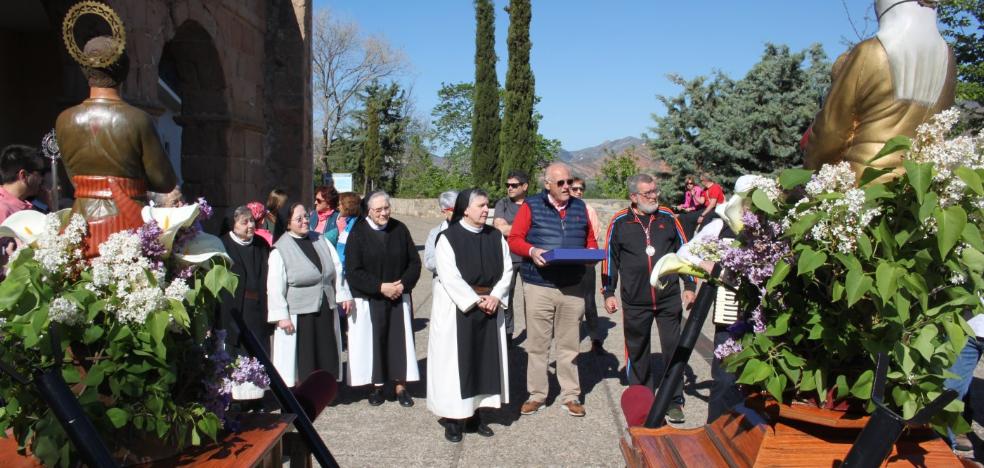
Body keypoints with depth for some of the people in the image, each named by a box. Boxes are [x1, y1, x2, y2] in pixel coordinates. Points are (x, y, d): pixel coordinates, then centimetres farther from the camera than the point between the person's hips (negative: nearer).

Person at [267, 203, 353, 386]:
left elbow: (337, 269, 8)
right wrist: (281, 316, -15)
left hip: (325, 311, 5)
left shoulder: (320, 241, 6)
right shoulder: (280, 250, -9)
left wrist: (344, 295, 1)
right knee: (300, 358, 4)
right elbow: (275, 287, -12)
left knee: (325, 354, 11)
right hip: (297, 315, -5)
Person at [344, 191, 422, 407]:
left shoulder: (400, 229, 0)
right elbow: (352, 271, -11)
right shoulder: (358, 233, -7)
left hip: (399, 298, 2)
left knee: (399, 340, 5)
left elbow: (414, 262, 4)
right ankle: (377, 386, 18)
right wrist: (380, 287, -17)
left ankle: (400, 386, 15)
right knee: (373, 342, 4)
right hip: (369, 300, -2)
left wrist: (403, 284, -11)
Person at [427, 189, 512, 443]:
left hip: (489, 306, 5)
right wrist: (476, 300, -17)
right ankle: (453, 418, 11)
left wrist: (495, 297, -12)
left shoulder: (496, 236, 6)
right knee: (456, 360, 1)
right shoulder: (448, 237, -9)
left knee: (485, 359, 9)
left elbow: (507, 269, 3)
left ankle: (476, 414, 21)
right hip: (456, 307, -5)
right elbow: (449, 276, -16)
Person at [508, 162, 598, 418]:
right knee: (537, 344, 4)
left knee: (569, 344, 9)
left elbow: (590, 240, 17)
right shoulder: (531, 206, -1)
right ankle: (537, 395, 16)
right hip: (539, 287, -3)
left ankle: (570, 395, 20)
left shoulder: (579, 207, 11)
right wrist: (532, 251, -22)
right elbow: (514, 239, -4)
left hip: (572, 288, 3)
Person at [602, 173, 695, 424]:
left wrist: (689, 286, 8)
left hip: (669, 298, 1)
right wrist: (608, 292, 5)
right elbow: (610, 258, 7)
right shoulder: (619, 222, 0)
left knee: (673, 349, 3)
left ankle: (674, 401, 17)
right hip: (634, 302, -1)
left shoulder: (667, 217, 4)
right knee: (637, 352, 10)